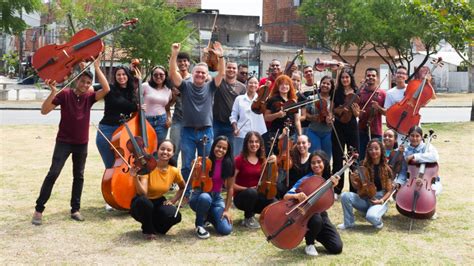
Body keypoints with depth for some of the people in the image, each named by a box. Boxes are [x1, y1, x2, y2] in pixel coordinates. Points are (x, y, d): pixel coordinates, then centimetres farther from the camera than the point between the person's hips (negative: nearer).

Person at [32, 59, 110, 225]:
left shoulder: (89, 97, -1)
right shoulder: (65, 94, -10)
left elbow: (106, 89, -19)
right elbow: (44, 111, -15)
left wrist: (97, 68, -18)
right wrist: (53, 92, -27)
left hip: (82, 143, 4)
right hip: (64, 141, -4)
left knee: (79, 176, 10)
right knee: (53, 173, -9)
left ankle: (75, 209, 21)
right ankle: (39, 209, -2)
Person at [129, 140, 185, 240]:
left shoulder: (174, 171, -9)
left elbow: (183, 188, 12)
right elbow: (142, 193, -32)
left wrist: (173, 201, -2)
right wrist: (135, 177, -46)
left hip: (158, 203, 3)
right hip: (142, 204, -3)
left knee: (175, 216, -29)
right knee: (144, 201, -40)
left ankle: (154, 225, 7)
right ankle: (147, 229, -9)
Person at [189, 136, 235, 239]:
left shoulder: (229, 165, -7)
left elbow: (230, 188, -2)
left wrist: (227, 209, -6)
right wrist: (195, 170, -31)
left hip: (216, 197, 2)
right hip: (199, 196, -2)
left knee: (226, 229, -18)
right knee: (205, 198, -41)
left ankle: (209, 216, 17)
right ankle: (199, 224, -9)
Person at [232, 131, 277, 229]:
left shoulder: (262, 160, 6)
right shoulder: (239, 160, -10)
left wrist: (273, 163, -12)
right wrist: (247, 189, -20)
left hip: (258, 196, 5)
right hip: (241, 196, -5)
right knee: (252, 192, -39)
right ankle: (248, 218, -11)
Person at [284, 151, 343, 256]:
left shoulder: (327, 180, 1)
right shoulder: (305, 180, -14)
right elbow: (286, 197, -21)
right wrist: (296, 195, -42)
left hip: (321, 214, 4)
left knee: (337, 248, -11)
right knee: (316, 220, -42)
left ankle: (316, 234, 20)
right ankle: (309, 243, -9)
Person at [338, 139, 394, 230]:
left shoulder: (386, 169, -4)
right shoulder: (364, 167, 1)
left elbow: (389, 191, -2)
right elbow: (360, 188, 6)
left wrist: (381, 200, -18)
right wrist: (353, 181, -14)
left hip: (379, 200, -4)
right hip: (365, 199, 4)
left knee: (371, 216, -36)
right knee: (345, 196, -22)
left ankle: (378, 221, 3)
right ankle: (349, 223, -3)